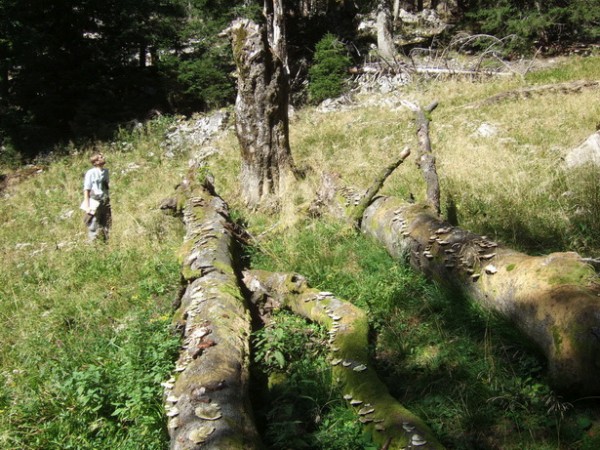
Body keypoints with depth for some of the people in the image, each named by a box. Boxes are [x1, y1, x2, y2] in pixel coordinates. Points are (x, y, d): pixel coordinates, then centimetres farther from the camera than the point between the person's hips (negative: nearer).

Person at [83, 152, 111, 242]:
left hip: (105, 203, 6)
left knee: (106, 225, 10)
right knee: (93, 227, -1)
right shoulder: (90, 173, -11)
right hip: (94, 203, -6)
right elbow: (86, 190, -8)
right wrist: (87, 206, -11)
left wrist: (108, 201, 15)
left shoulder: (106, 172, 8)